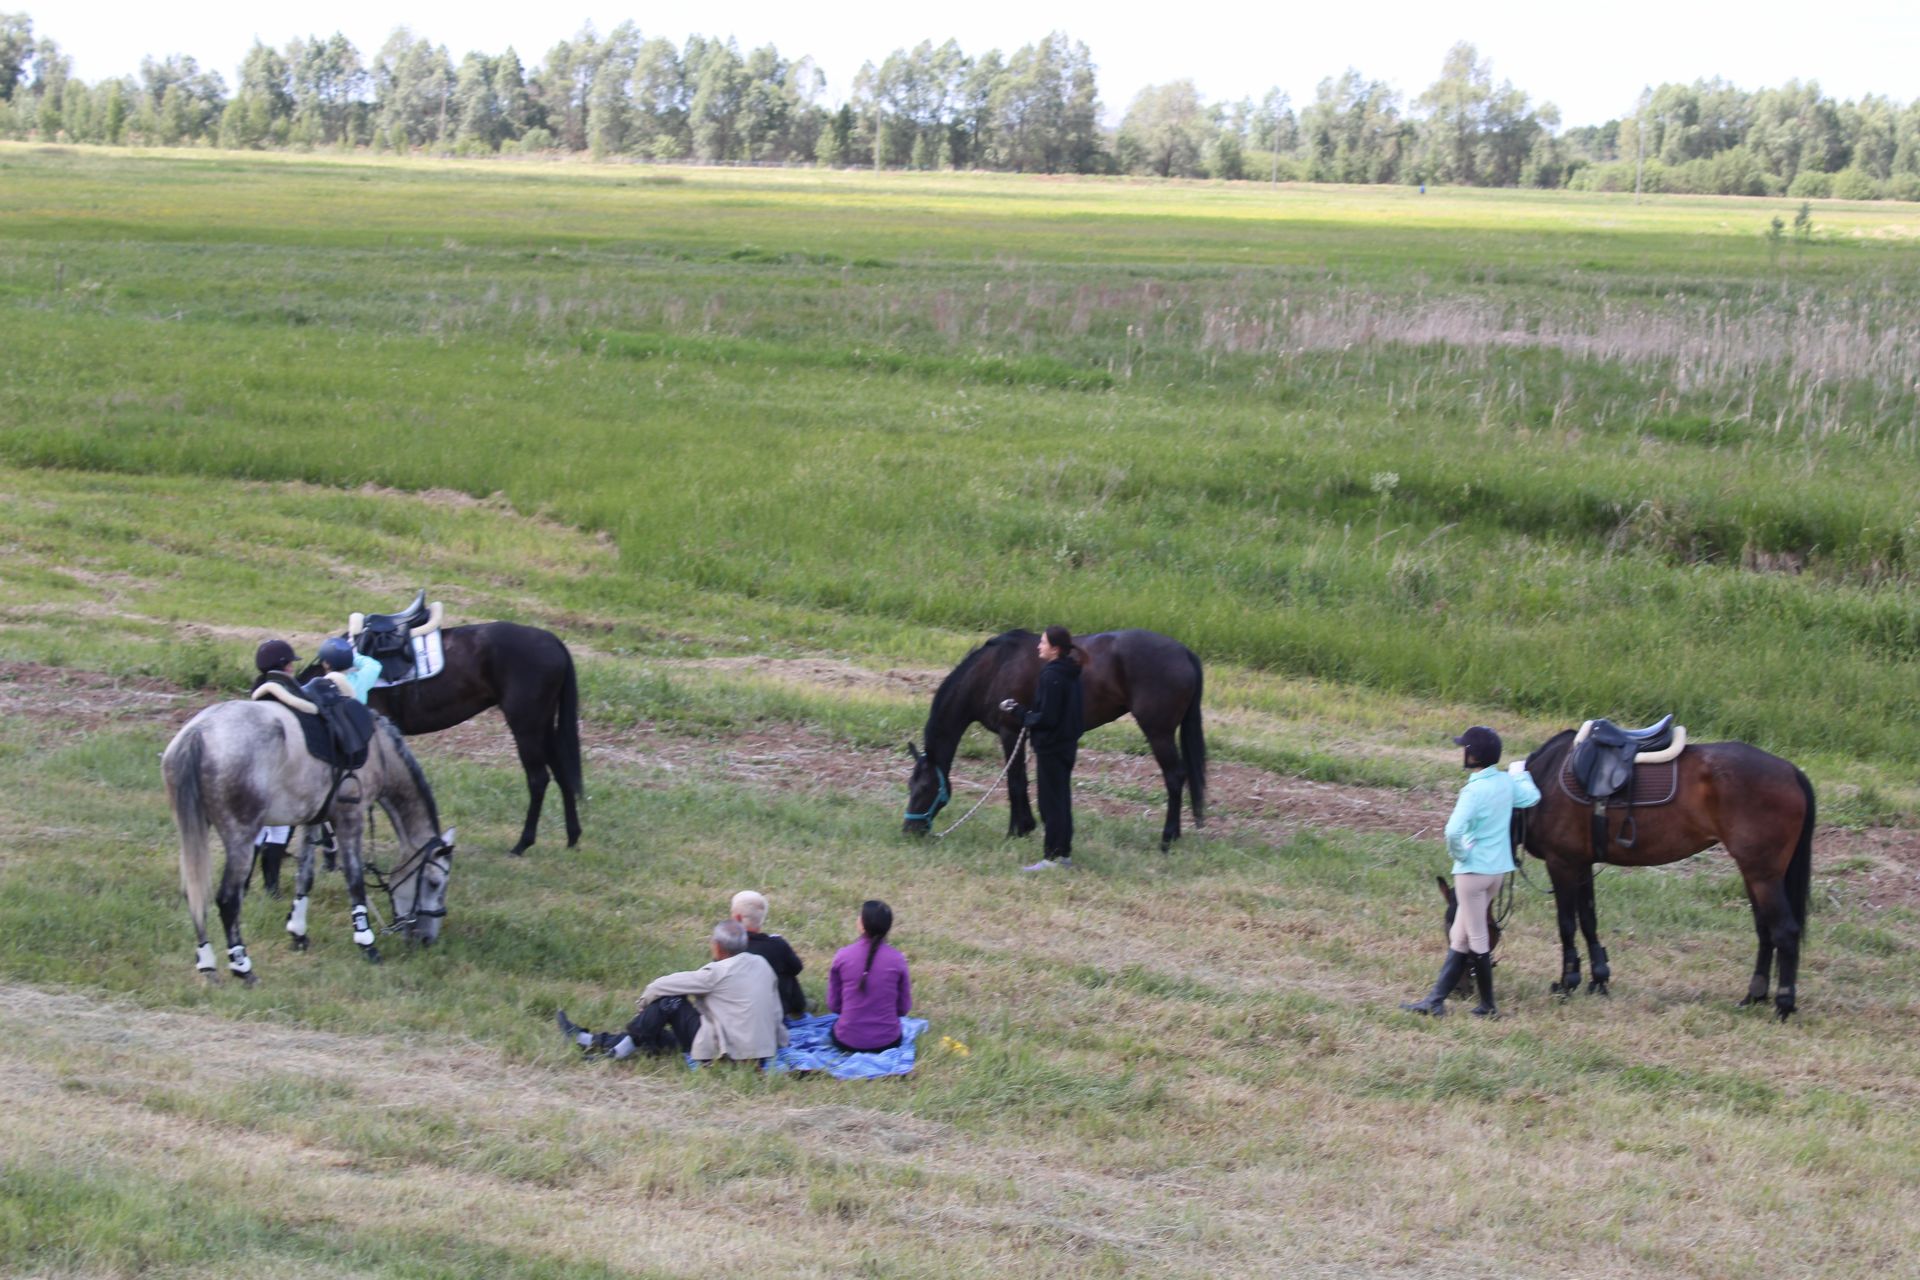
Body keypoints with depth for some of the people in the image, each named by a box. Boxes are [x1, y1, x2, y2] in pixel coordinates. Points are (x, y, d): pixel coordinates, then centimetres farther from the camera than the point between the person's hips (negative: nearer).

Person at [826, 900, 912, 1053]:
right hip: (887, 1042, 1)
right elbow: (903, 1008, 1)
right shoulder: (897, 960, -9)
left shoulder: (842, 956, -9)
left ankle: (852, 1050, 10)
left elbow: (833, 1005, 0)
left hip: (847, 1042, -1)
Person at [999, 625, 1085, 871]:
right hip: (1068, 744, 9)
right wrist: (1023, 713, 13)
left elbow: (1046, 718, -24)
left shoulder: (1051, 676, -21)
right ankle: (1064, 853, 23)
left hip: (1051, 747, -9)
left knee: (1051, 802, -2)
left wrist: (1021, 714, -11)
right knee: (1062, 800, 16)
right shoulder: (1071, 674, 7)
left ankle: (1052, 857, 2)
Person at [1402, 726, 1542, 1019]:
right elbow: (1532, 797, 24)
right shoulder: (1507, 782, 2)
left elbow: (1454, 831, -34)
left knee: (1476, 939, 5)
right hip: (1499, 869, 8)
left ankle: (1488, 1005, 13)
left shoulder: (1474, 790, -22)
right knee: (1459, 936, 13)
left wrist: (1459, 853, -15)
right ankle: (1436, 999, 15)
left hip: (1473, 870, -8)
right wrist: (1520, 773, 41)